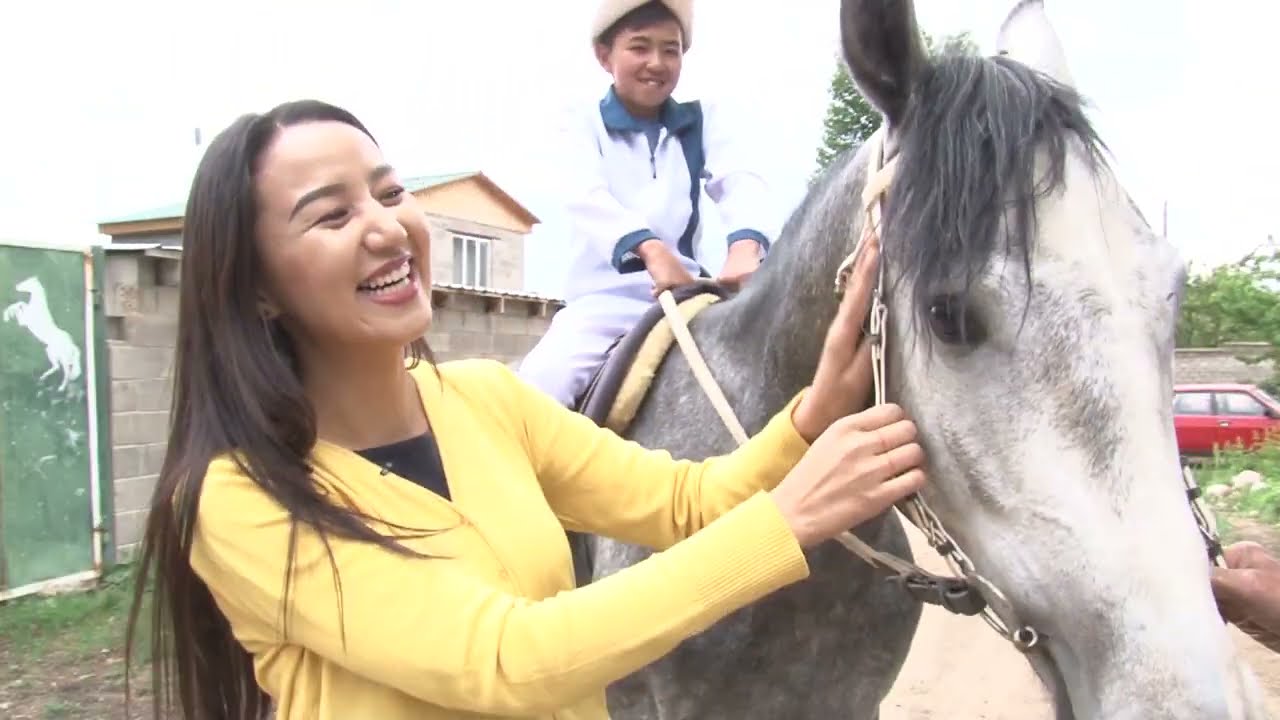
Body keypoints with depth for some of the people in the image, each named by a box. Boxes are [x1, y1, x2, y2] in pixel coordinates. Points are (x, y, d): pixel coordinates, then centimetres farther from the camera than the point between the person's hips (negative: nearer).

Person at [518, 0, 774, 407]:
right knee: (540, 386, -24)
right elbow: (587, 198, -16)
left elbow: (740, 182, -7)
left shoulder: (704, 121, 12)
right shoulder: (587, 127, 5)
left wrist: (746, 243, -31)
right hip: (605, 297, -2)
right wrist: (650, 248, -36)